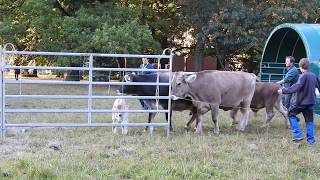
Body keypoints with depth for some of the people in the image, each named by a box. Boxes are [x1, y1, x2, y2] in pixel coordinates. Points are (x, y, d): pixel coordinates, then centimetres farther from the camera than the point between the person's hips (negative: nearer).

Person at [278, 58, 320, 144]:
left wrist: (283, 91, -28)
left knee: (291, 114, 10)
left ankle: (298, 134, 1)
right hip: (311, 102, 6)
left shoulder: (303, 76, -15)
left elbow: (296, 87, -27)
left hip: (301, 102, -6)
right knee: (309, 120, 13)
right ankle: (311, 139, 11)